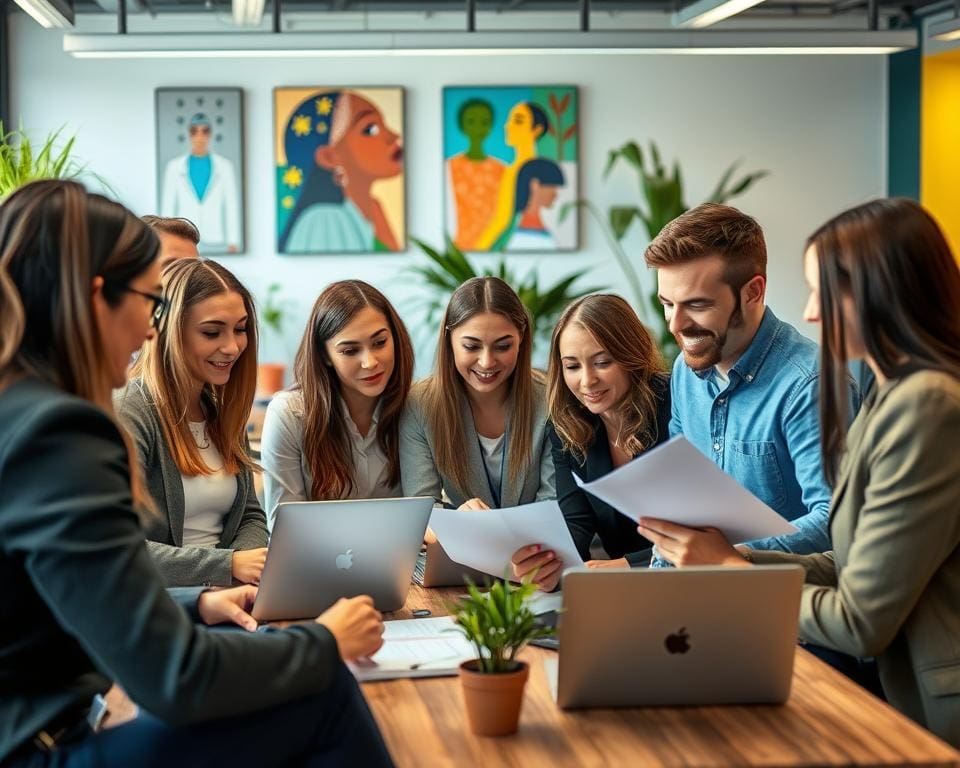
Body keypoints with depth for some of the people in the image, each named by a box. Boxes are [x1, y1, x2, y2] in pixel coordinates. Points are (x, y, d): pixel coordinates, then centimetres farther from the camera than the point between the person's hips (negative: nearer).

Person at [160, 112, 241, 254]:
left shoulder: (225, 166, 5)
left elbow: (232, 208, 4)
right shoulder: (174, 167, 6)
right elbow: (167, 209, 6)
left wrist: (233, 243, -2)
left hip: (216, 243, 0)